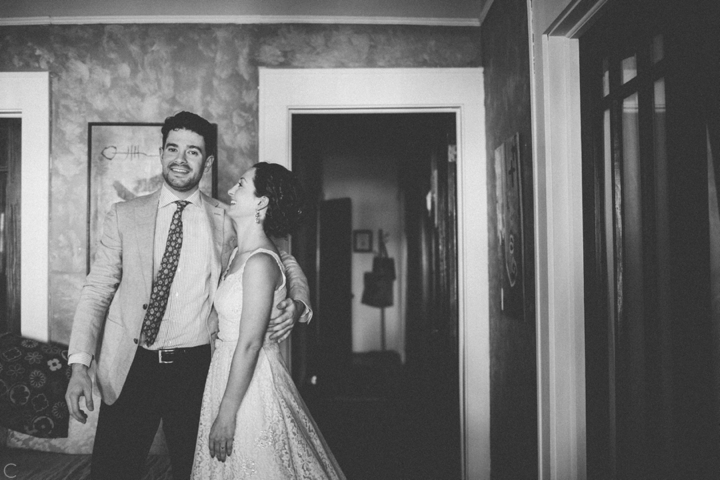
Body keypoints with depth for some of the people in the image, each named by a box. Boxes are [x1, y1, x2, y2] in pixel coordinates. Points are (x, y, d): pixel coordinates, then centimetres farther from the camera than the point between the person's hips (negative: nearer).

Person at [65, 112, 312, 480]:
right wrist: (79, 366, -8)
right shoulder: (124, 216, 5)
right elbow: (97, 290, 2)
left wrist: (296, 304, -9)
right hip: (130, 368, 0)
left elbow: (285, 262, 12)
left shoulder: (228, 221, 3)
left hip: (197, 369, 0)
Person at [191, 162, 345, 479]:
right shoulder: (240, 253, 7)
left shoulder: (260, 263, -21)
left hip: (250, 380, -9)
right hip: (226, 367, 9)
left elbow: (249, 344, -22)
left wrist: (226, 414, -20)